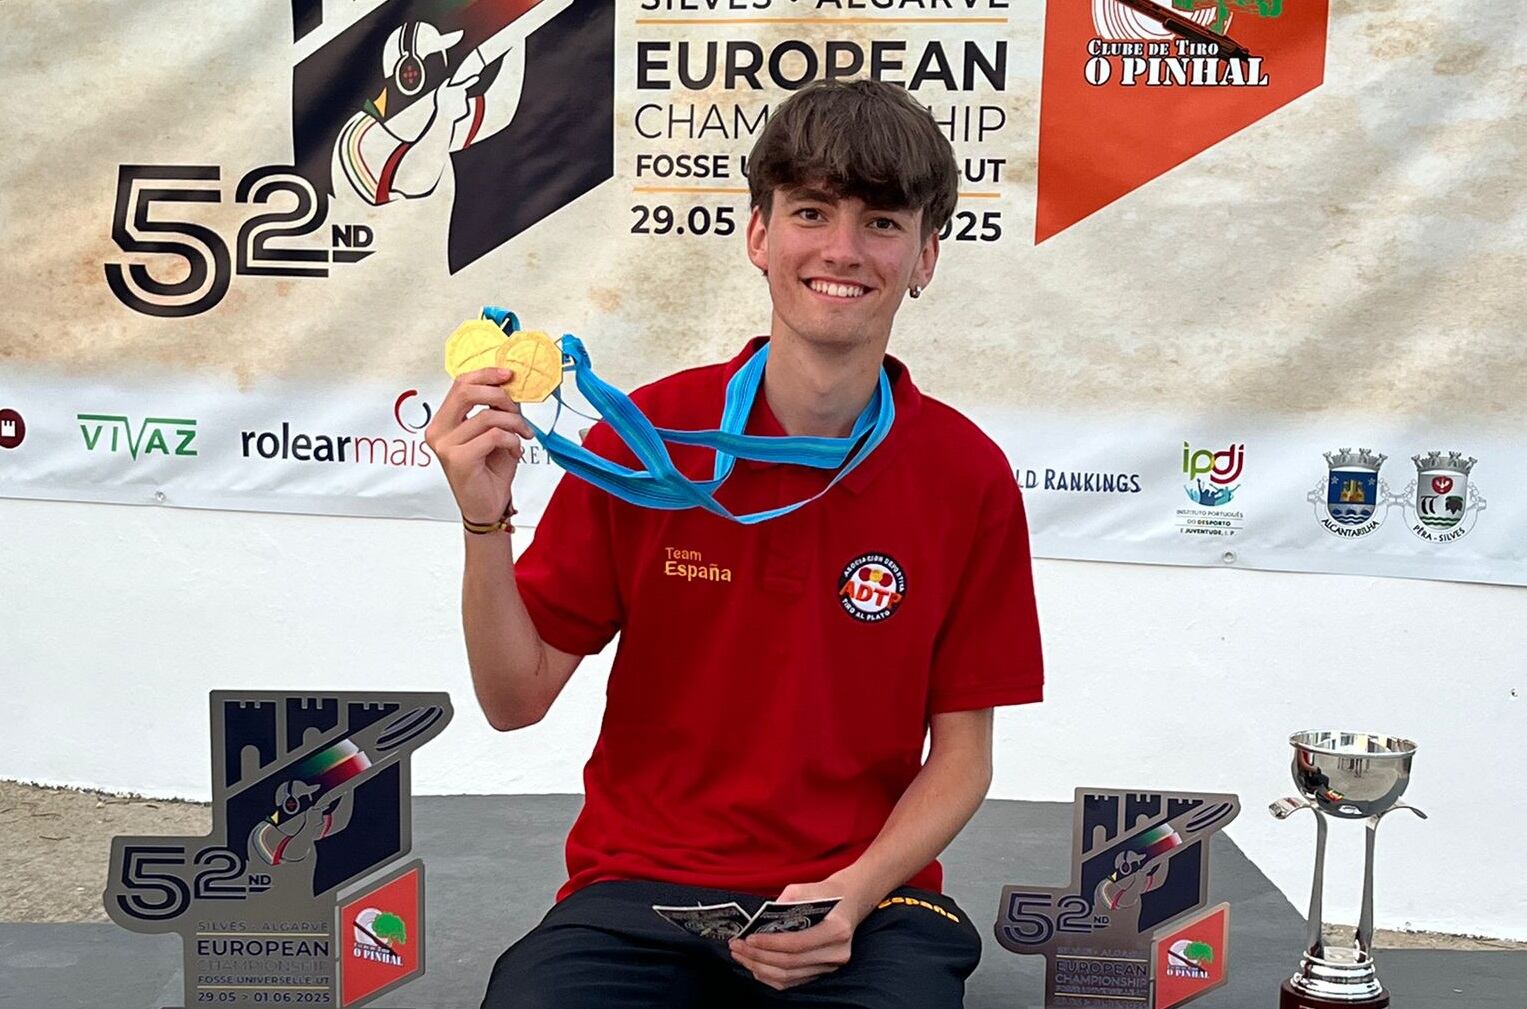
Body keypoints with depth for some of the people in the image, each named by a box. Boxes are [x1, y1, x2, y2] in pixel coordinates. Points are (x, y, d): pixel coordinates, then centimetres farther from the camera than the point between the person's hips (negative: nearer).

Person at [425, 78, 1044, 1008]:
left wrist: (854, 894, -13)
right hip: (640, 891, 0)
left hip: (862, 905, 0)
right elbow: (516, 700, 0)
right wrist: (485, 521, -15)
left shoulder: (970, 477, -3)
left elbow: (961, 751, 3)